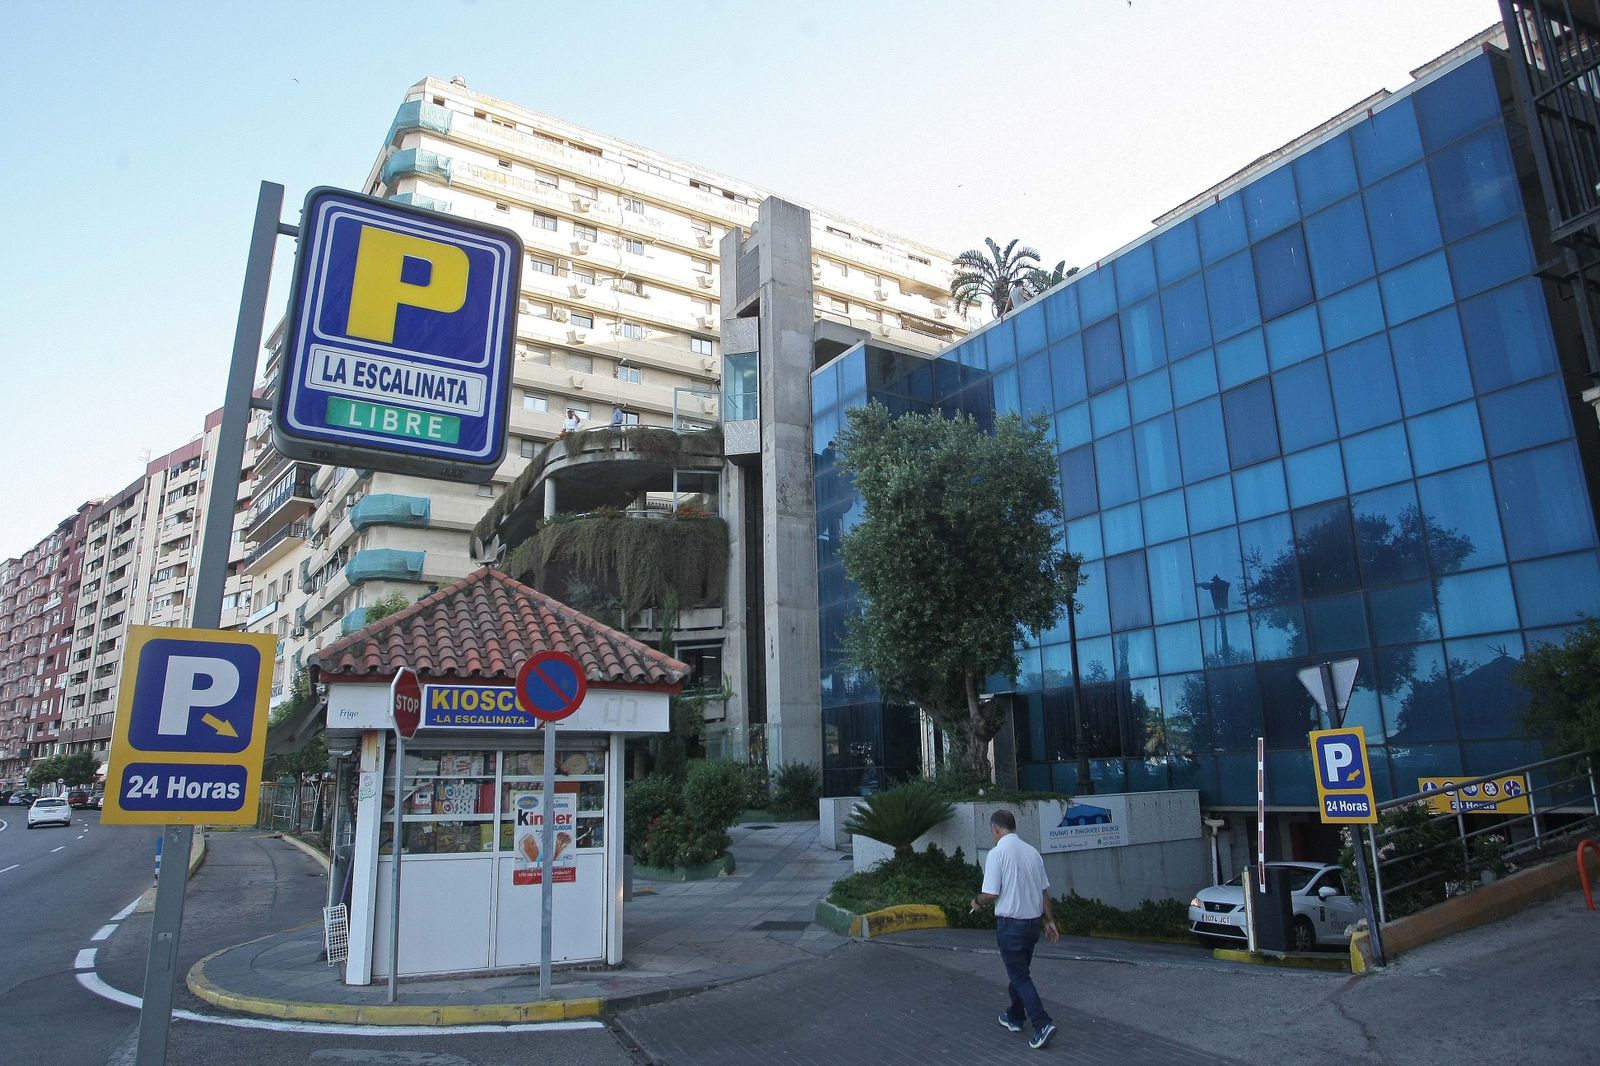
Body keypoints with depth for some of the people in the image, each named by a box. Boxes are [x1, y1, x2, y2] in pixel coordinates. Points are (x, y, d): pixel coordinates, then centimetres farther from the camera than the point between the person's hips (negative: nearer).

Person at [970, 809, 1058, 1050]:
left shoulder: (997, 854, -17)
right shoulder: (1032, 851, 4)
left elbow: (990, 894, -18)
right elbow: (1045, 890, 9)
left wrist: (977, 901, 2)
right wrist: (1050, 920, 17)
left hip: (1010, 923, -7)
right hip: (1033, 921, 7)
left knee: (1020, 976, 1)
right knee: (1019, 971, 22)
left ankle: (1042, 1024, -9)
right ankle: (1014, 1017, 33)